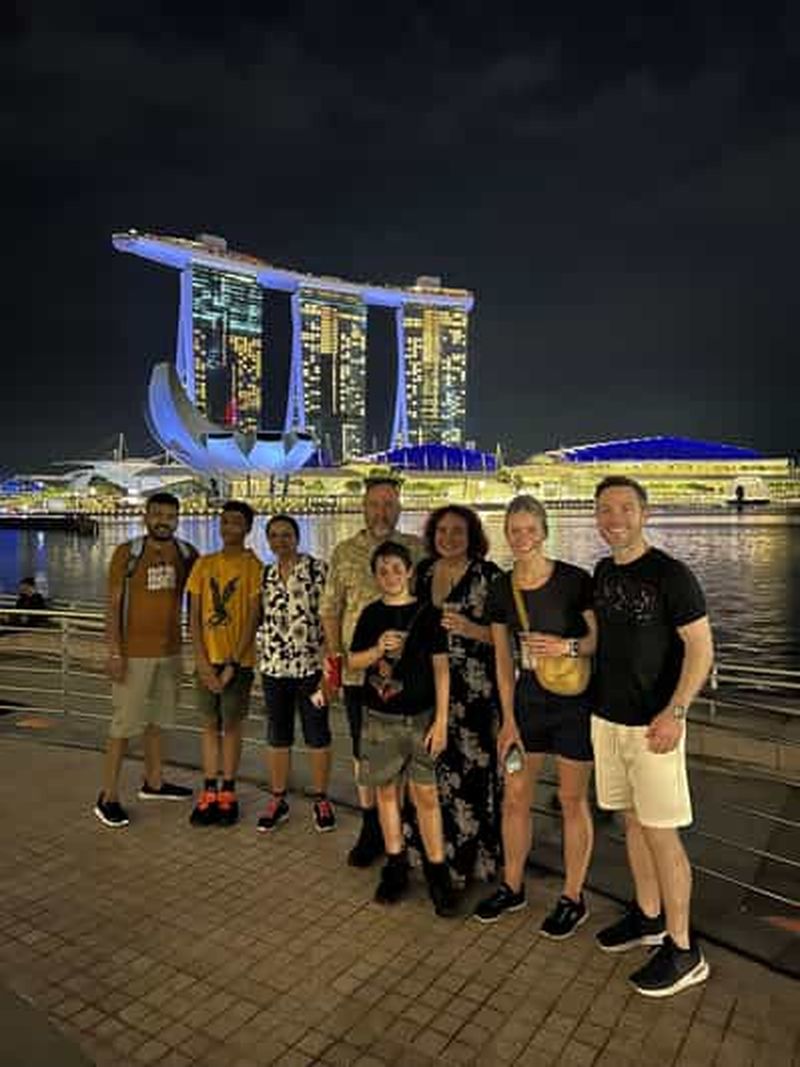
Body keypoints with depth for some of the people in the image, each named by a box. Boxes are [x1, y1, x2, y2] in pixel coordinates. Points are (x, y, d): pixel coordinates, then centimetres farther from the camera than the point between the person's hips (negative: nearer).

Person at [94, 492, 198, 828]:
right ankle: (108, 797, 10)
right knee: (124, 724, -1)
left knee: (157, 719, 16)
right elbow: (112, 605, -9)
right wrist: (114, 652, -14)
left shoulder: (187, 555, 3)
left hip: (170, 652, 5)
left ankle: (153, 783, 31)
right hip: (134, 654, -5)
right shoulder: (126, 553, -8)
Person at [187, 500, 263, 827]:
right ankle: (209, 794, 20)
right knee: (210, 724, 10)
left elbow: (253, 619, -9)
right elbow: (194, 616, 4)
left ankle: (228, 794, 18)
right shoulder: (204, 564, 7)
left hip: (238, 659, -3)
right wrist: (201, 660, -5)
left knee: (231, 725, 5)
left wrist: (233, 663, -12)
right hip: (207, 658, 3)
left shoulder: (253, 566, -5)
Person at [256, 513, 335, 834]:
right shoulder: (265, 575, 9)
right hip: (273, 667, 4)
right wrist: (259, 659, 9)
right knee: (277, 737, 12)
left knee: (317, 735, 7)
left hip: (310, 665, -4)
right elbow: (259, 618, 16)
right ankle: (278, 800, 26)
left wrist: (328, 664, -13)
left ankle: (321, 800, 22)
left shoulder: (318, 569, -6)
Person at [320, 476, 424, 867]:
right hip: (358, 669, 2)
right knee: (363, 749, 11)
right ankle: (371, 828, 27)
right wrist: (334, 651, -3)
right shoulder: (344, 552, 6)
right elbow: (330, 607, 8)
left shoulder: (417, 549, 2)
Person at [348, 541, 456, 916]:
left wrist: (441, 720, -9)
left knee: (425, 793, 0)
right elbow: (352, 661, 5)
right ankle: (396, 867, 26)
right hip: (380, 719, 3)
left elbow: (441, 668, -5)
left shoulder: (428, 613, -4)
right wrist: (378, 649, -16)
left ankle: (437, 871, 13)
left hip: (420, 717, -3)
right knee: (386, 790, 11)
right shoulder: (371, 614, 4)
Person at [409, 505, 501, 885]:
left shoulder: (487, 575, -7)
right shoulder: (423, 571, 10)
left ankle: (467, 860, 18)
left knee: (469, 773, -1)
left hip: (473, 693, -5)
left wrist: (470, 629, -22)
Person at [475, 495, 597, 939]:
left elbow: (602, 637, -8)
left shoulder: (574, 580, -15)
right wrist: (509, 719, 4)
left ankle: (574, 899, 29)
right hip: (528, 700, 4)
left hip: (575, 703, -4)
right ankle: (513, 887, 34)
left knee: (572, 800, 9)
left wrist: (568, 647, -28)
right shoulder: (501, 590, -2)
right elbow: (503, 660, 4)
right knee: (515, 797, 13)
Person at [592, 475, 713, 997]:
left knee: (661, 833, 1)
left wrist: (674, 712, -20)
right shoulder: (603, 572, 7)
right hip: (608, 717, 7)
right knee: (633, 822, 17)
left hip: (653, 723, -6)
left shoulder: (670, 574, -13)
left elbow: (701, 646, -14)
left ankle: (682, 949, 17)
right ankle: (648, 916, 35)